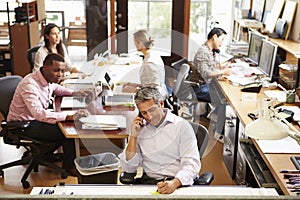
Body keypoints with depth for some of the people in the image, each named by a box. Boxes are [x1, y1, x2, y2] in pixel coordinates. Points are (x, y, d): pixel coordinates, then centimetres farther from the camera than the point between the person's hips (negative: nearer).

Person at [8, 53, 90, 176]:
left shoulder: (47, 78, -4)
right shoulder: (29, 85, -31)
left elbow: (56, 88, 22)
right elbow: (39, 113, -42)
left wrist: (74, 93, 3)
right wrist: (70, 117, -48)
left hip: (35, 118, 9)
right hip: (23, 125, -9)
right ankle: (69, 166, 3)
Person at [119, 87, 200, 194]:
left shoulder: (181, 125, 0)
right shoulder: (140, 129, 11)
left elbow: (192, 164, -9)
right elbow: (128, 168, 8)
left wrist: (174, 183, -27)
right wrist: (134, 135, -1)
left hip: (179, 184, -2)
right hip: (148, 182, 2)